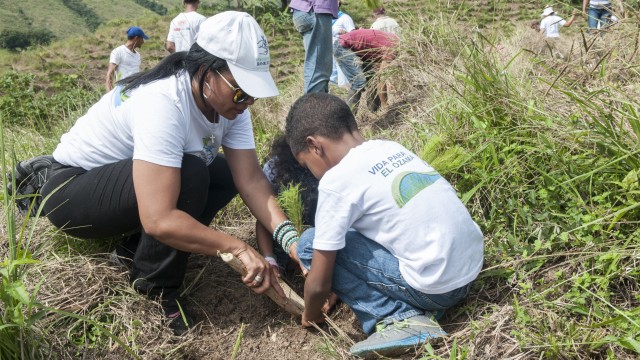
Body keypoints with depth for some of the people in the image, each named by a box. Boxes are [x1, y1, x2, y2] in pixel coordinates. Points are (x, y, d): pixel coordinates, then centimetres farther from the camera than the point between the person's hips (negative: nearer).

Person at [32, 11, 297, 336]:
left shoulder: (229, 99, -11)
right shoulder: (163, 103, -35)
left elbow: (251, 179, -15)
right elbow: (158, 220, -41)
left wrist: (290, 239, -26)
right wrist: (238, 247, -36)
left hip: (122, 176, 8)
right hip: (70, 190, -8)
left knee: (227, 173, -6)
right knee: (188, 174, -31)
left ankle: (137, 249, 0)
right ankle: (155, 289, -11)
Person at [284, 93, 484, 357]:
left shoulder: (336, 181, -13)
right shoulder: (389, 147, 10)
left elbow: (318, 283, -5)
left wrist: (311, 316, 16)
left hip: (437, 285, -8)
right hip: (471, 266, 8)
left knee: (309, 244, -3)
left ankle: (400, 320, -4)